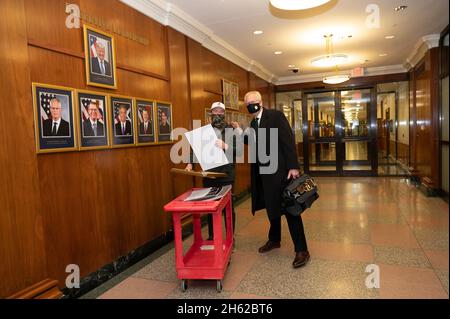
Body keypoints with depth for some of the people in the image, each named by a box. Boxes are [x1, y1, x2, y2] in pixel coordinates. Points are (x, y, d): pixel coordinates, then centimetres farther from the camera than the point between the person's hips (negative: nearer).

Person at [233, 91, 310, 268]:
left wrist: (293, 166, -20)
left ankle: (301, 250, 5)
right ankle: (274, 240, 36)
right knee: (272, 207, 18)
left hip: (280, 170, -7)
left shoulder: (276, 116, -10)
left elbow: (289, 140, -16)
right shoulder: (254, 122, 14)